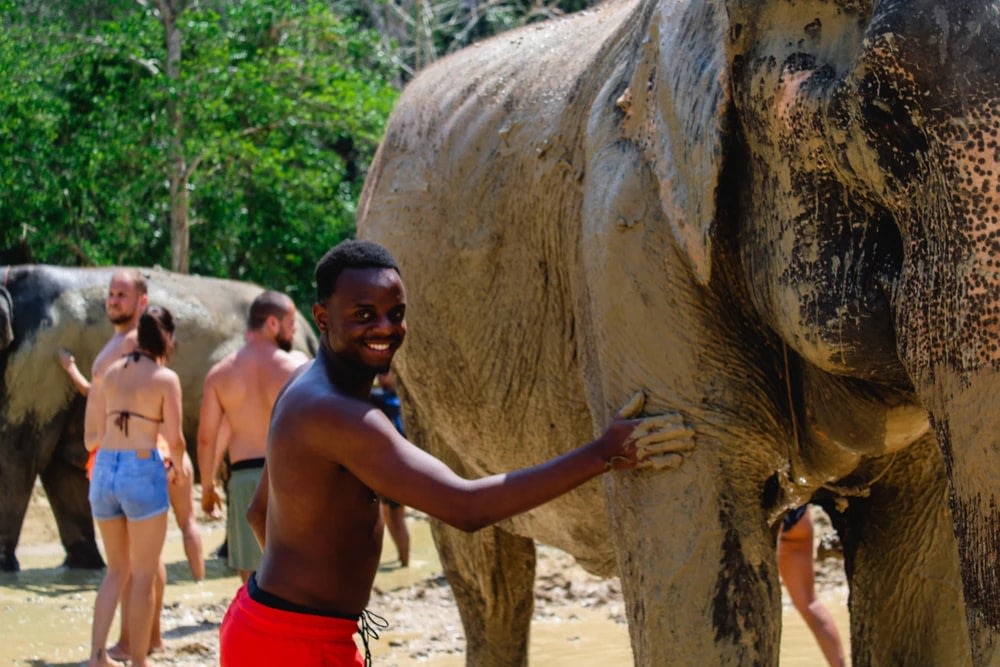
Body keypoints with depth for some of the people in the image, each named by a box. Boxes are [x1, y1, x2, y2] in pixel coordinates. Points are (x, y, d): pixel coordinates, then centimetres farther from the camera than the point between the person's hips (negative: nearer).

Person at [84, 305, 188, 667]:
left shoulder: (111, 371, 9)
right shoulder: (165, 378, -5)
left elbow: (94, 435, 11)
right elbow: (175, 439, -8)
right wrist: (178, 467, 12)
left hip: (104, 470, 5)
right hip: (143, 471, -5)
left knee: (118, 569, 19)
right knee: (143, 575, 6)